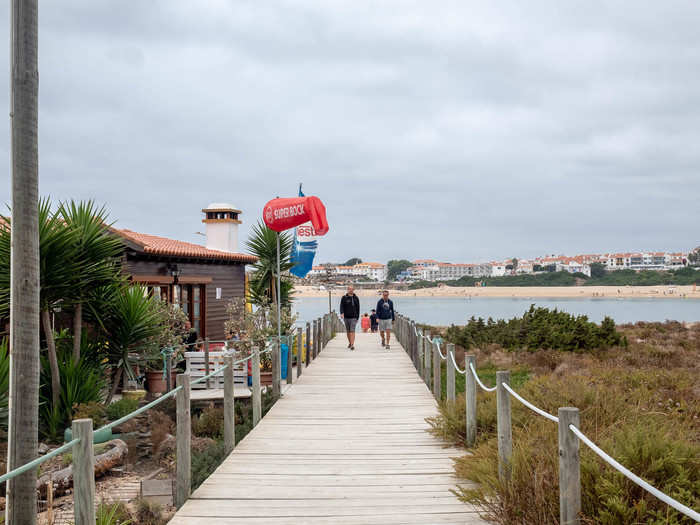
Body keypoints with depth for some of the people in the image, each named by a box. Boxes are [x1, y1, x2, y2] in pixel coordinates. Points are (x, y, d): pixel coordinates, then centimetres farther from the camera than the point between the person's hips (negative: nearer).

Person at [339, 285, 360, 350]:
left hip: (353, 317, -1)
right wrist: (342, 313, -24)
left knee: (352, 331, -12)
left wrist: (357, 317, 6)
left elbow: (358, 308, 10)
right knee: (348, 331, 11)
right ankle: (350, 343, 29)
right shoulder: (344, 298, 2)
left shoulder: (356, 298, 6)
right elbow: (341, 306, -6)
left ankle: (352, 345, -18)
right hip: (346, 317, 1)